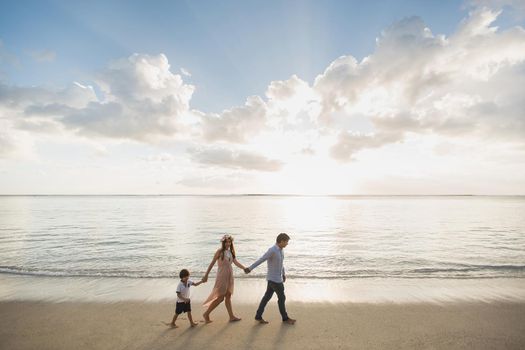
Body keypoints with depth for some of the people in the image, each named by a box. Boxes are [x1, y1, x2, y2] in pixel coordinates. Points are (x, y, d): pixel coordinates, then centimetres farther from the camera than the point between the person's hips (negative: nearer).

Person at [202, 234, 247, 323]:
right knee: (220, 297, 0)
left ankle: (231, 316, 21)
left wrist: (244, 268, -11)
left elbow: (236, 262, 2)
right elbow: (212, 263, -9)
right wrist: (206, 275, -8)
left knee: (228, 296, 13)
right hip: (222, 275, -6)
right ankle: (206, 314, 16)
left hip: (229, 276, 6)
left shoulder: (231, 252, 6)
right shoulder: (220, 251, -12)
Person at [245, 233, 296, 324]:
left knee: (267, 297, 14)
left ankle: (258, 316, 24)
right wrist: (250, 269, -19)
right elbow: (260, 260, -24)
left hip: (277, 278, 9)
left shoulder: (280, 249, 3)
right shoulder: (272, 250, -27)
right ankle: (285, 318, 27)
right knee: (282, 298, 7)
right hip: (274, 279, -9)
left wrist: (284, 274, 23)